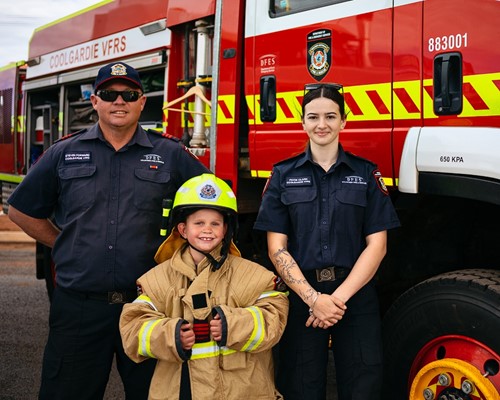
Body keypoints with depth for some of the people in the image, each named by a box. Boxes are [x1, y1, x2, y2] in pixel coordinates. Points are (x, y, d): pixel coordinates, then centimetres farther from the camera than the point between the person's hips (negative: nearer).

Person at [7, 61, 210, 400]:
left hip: (147, 304, 0)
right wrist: (65, 245, 8)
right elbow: (22, 211, 14)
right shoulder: (64, 153, 5)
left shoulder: (170, 155, 2)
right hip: (78, 306, 1)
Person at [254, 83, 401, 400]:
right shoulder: (283, 175, 5)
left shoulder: (367, 174, 4)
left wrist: (339, 297, -12)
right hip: (301, 296, 0)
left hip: (356, 297, 0)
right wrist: (313, 298, -13)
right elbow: (277, 248, -1)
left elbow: (376, 245, -1)